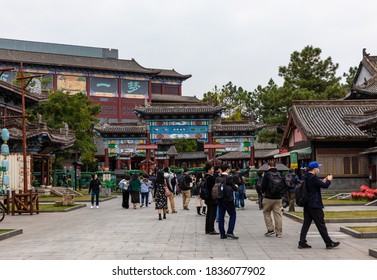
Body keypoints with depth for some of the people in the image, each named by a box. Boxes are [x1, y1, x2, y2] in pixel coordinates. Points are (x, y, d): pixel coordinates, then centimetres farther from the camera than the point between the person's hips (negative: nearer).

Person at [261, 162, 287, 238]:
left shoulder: (267, 174, -9)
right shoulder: (280, 174, 3)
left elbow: (263, 186, -12)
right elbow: (285, 186, 6)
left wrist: (264, 192, 6)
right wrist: (281, 193, 15)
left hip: (268, 198, -4)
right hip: (278, 198, 4)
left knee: (266, 213, 12)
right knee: (278, 214, 6)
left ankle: (270, 229, 4)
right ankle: (279, 233, 8)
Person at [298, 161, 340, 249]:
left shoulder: (305, 177, 9)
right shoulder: (313, 178, -20)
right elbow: (325, 186, -18)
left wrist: (323, 181, 14)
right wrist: (329, 180, 1)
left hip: (307, 205, 9)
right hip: (314, 205, -9)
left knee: (306, 223, 10)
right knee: (321, 225, 0)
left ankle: (302, 243, 9)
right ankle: (329, 243, 9)